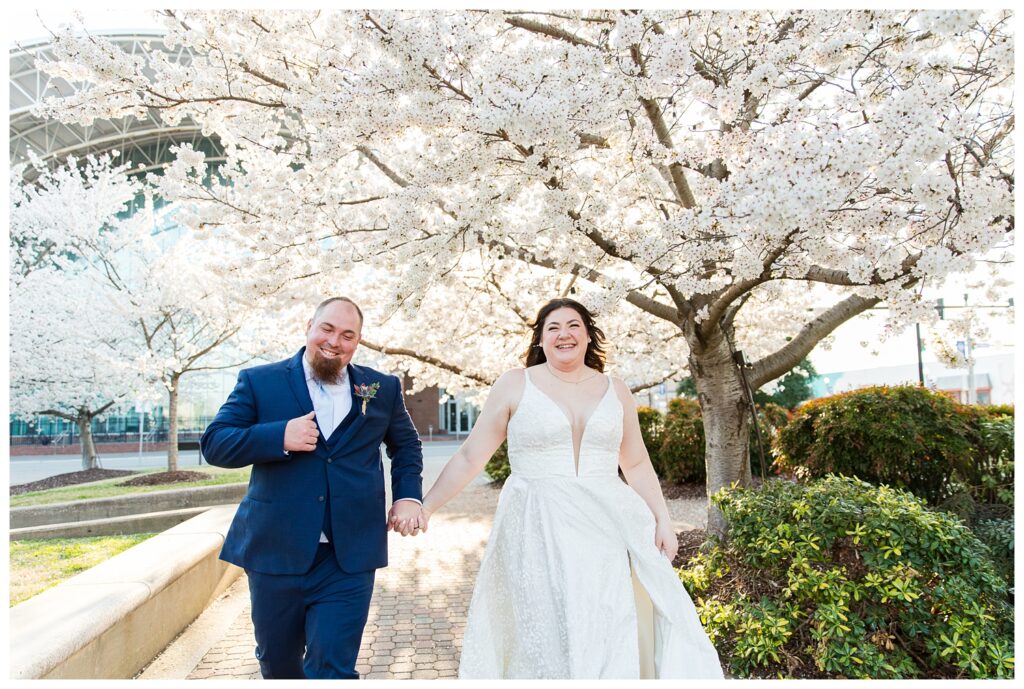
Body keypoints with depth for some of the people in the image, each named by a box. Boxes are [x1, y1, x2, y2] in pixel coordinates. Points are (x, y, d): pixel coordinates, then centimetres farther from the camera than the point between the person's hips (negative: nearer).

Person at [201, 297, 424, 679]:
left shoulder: (383, 388, 6)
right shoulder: (259, 382, 0)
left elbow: (406, 444, 19)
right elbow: (214, 444, -4)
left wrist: (408, 495, 3)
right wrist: (279, 437, -19)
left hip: (348, 558, 0)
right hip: (275, 551, 1)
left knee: (333, 669, -2)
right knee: (277, 663, 20)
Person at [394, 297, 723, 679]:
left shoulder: (615, 390, 8)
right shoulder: (515, 384, 0)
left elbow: (637, 465, 15)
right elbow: (470, 456, 1)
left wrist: (662, 520, 7)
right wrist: (425, 507, -5)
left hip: (606, 526, 3)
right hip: (538, 530, -2)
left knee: (613, 634, 3)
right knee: (547, 634, 4)